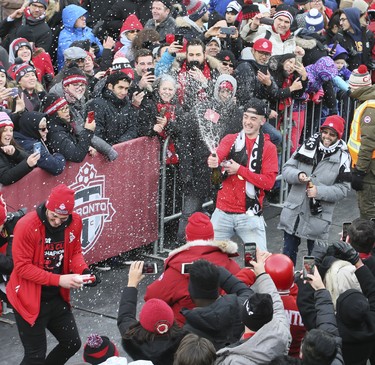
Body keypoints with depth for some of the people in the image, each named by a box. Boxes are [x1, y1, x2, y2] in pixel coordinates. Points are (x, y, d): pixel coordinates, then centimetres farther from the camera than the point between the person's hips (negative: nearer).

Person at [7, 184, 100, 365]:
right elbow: (22, 267, -21)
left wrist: (84, 271, -15)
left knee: (72, 344, 17)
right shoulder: (27, 225, -23)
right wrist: (58, 280, -27)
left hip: (57, 297, 6)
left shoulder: (75, 222, -7)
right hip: (30, 300, -6)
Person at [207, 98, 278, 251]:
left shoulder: (268, 148, 2)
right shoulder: (230, 140, 6)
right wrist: (213, 161, -39)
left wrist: (240, 170, -14)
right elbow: (217, 156, -15)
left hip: (250, 214, -2)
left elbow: (269, 182, -8)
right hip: (223, 212, 2)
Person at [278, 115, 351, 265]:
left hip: (318, 217, -3)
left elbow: (343, 189, -7)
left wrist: (319, 191, -19)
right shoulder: (307, 146, 1)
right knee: (288, 253, 15)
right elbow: (287, 168, 4)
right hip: (293, 213, 3)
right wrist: (298, 175, -17)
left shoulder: (342, 157, -7)